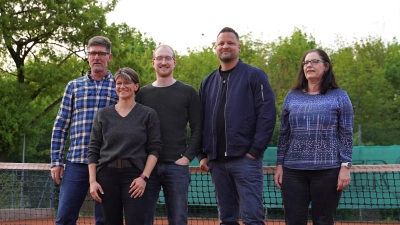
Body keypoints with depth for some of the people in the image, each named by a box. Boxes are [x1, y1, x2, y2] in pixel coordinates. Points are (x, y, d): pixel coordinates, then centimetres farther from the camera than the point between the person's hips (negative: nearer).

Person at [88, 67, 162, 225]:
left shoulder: (148, 114, 4)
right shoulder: (103, 114, 9)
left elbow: (154, 149, 0)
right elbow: (93, 150, 8)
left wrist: (144, 177, -11)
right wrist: (92, 181, 0)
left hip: (135, 176, -2)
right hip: (107, 175, 2)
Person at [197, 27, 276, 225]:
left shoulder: (254, 76, 0)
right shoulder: (208, 82, 16)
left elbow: (267, 115, -8)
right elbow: (200, 121, 15)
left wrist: (255, 151, -13)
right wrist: (202, 155, 6)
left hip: (246, 158, -5)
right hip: (217, 161, 5)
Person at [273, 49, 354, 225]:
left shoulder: (339, 96, 3)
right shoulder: (292, 96, 10)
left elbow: (346, 135, -1)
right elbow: (283, 134, 11)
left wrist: (345, 166, -9)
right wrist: (279, 165, 6)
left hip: (328, 170, -2)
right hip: (293, 170, 3)